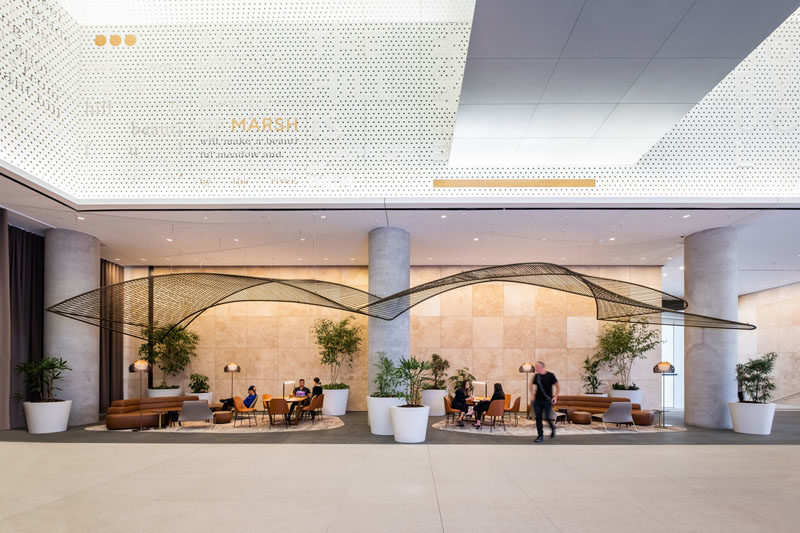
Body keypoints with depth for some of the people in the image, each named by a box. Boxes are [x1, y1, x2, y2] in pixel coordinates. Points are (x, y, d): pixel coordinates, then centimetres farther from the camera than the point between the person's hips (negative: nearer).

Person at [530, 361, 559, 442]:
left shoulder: (550, 375, -5)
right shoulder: (536, 376, 5)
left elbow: (557, 386, 2)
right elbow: (531, 385, 22)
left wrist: (555, 397, -6)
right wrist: (532, 395, 12)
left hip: (547, 400, -4)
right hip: (537, 400, 4)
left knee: (547, 417, -7)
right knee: (538, 418, 0)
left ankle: (553, 428, 26)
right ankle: (540, 436, 8)